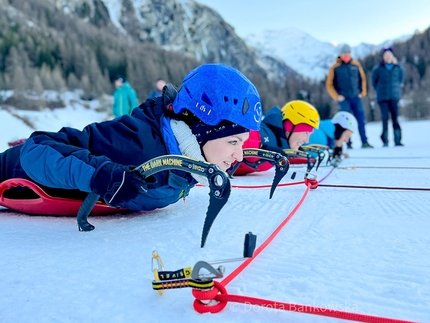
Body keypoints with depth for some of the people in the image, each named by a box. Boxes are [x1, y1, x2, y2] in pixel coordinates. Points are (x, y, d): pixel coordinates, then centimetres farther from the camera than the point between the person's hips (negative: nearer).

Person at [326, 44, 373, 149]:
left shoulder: (356, 65, 8)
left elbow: (362, 79, 16)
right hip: (344, 99, -3)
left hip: (357, 97, 3)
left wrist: (363, 92, 7)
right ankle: (348, 144, 3)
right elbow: (329, 84, 0)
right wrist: (337, 96, -6)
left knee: (361, 120, -1)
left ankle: (364, 142, 5)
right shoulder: (335, 68, 0)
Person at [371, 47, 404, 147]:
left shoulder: (398, 67, 3)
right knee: (385, 118, -3)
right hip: (382, 97, -1)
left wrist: (396, 88, 14)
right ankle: (385, 141, 3)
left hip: (395, 96, 1)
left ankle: (397, 140, 4)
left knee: (395, 118, -1)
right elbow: (374, 81, 10)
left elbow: (401, 78, 17)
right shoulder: (378, 68, -2)